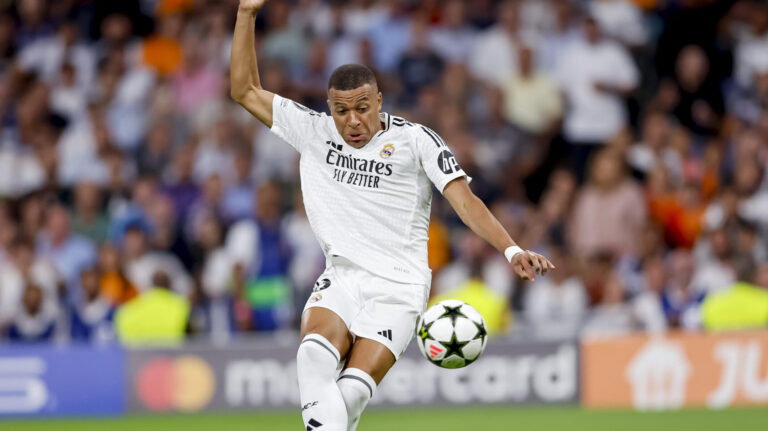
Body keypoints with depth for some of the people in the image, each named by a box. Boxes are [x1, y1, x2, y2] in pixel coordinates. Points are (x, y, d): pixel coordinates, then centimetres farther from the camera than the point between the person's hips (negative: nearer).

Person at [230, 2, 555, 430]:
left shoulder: (415, 139, -2)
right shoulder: (313, 131, 9)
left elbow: (465, 201, -9)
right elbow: (246, 90, 15)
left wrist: (511, 249, -23)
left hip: (398, 286, -3)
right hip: (341, 278, 3)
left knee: (354, 388, -21)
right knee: (316, 354, -29)